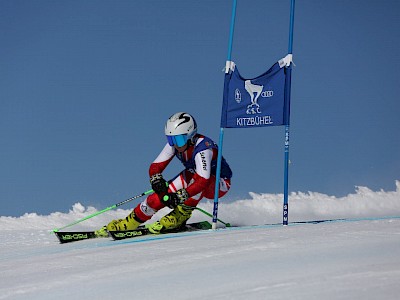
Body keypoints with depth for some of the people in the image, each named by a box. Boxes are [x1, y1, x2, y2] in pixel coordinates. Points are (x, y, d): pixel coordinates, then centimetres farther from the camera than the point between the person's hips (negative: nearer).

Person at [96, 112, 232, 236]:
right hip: (191, 177, 6)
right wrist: (157, 180, -37)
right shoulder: (174, 143, -16)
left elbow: (202, 182, -46)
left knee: (194, 176, -38)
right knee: (162, 193, -16)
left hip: (220, 183, -6)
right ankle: (130, 222, -6)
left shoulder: (202, 147, -35)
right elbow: (155, 167, -15)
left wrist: (179, 197, -54)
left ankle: (180, 216, -27)